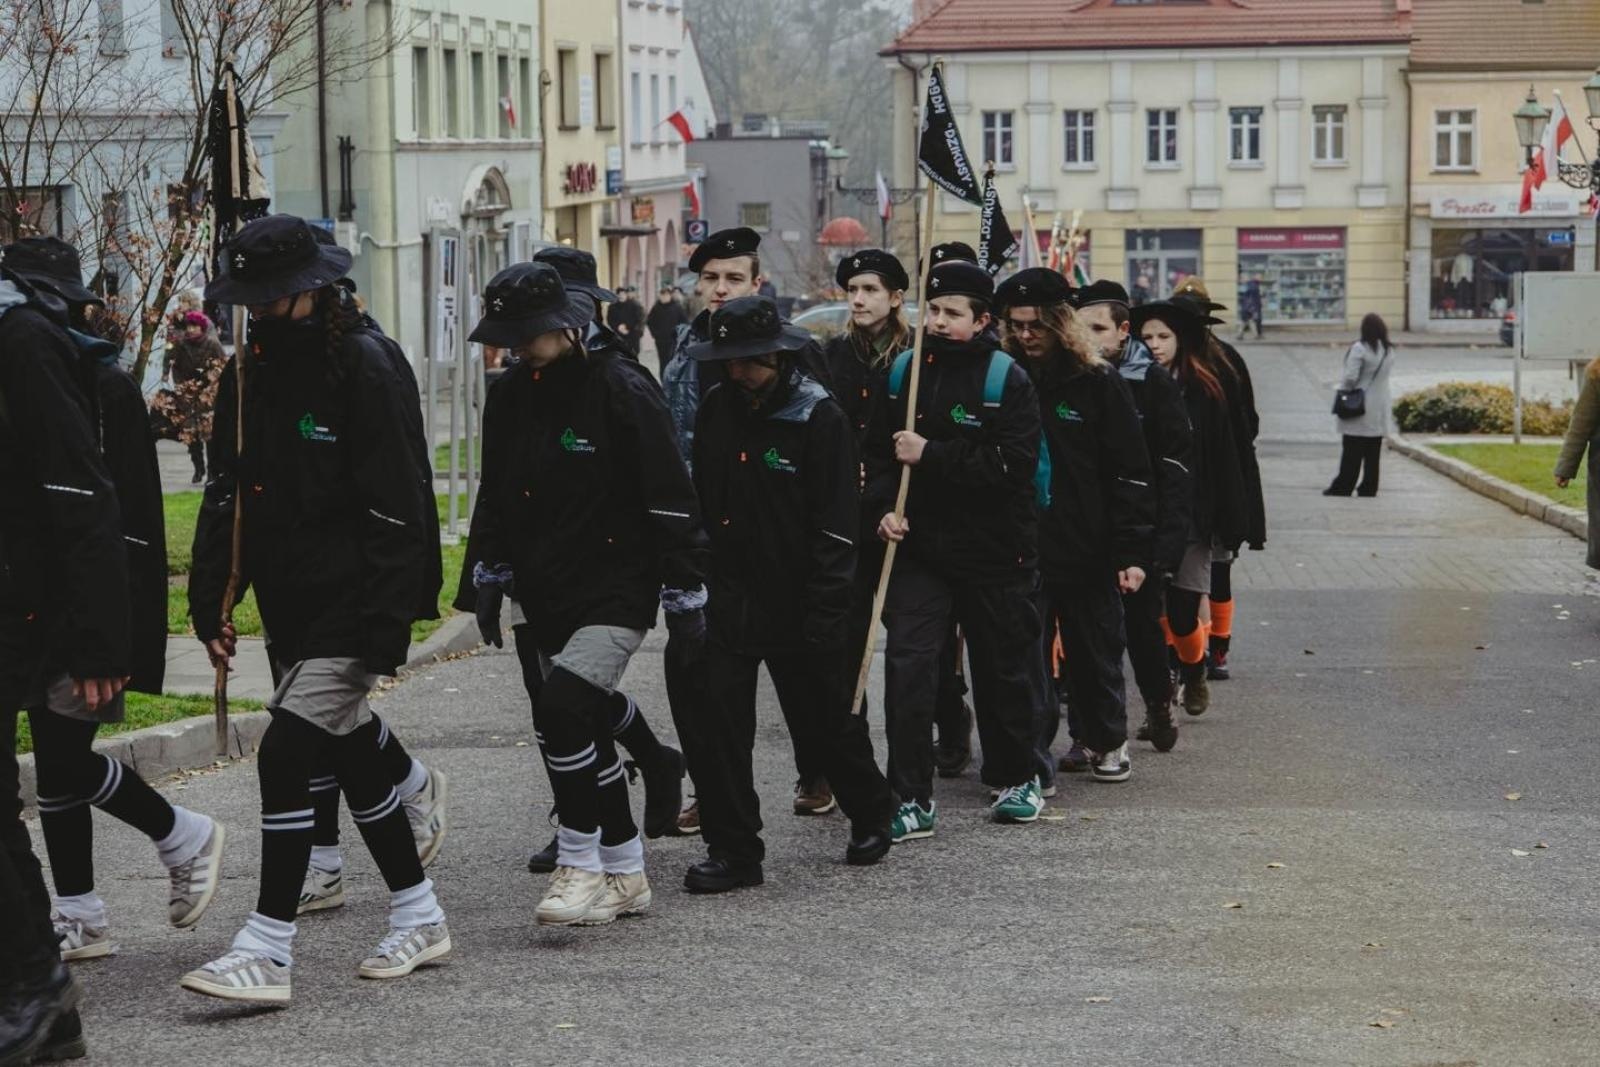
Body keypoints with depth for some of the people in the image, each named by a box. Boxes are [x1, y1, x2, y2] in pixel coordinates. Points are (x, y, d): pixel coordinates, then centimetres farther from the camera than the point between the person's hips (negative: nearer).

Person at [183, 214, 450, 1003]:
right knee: (352, 756, 15)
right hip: (291, 609, 8)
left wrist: (387, 623, -22)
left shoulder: (364, 369, -14)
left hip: (350, 606, -8)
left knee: (286, 754, -15)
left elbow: (395, 509, -17)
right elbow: (227, 494, 15)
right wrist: (210, 603, 8)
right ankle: (419, 919, 29)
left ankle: (267, 952, -13)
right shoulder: (250, 373, 10)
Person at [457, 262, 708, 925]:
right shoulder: (512, 395, 8)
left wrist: (684, 593, -11)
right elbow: (494, 495, 21)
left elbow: (669, 497, -11)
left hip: (616, 591, -7)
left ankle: (580, 866, -12)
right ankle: (624, 876, 21)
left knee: (563, 710, -22)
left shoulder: (620, 390, -12)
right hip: (543, 597, 7)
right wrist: (487, 577, 17)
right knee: (583, 732, 9)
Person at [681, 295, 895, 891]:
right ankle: (732, 850, 2)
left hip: (796, 602, -4)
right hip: (729, 596, 4)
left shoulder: (819, 418, -11)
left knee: (830, 718, 11)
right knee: (718, 723, -5)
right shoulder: (717, 409, 5)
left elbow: (837, 523, -13)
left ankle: (871, 815, 34)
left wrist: (825, 611, -17)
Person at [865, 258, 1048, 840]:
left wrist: (931, 455, -21)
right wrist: (883, 507, -6)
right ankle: (911, 799, -8)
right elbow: (877, 451, 12)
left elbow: (1013, 464, -19)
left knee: (1004, 669, 12)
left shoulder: (1006, 379, -8)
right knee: (907, 665, -10)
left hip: (993, 549, -2)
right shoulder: (903, 372, 5)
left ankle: (1014, 778, 33)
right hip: (919, 546, 2)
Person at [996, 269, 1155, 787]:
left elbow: (1130, 472, -4)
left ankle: (1106, 742, 33)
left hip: (1087, 549, -1)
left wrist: (1132, 551, -9)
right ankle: (1031, 760, -1)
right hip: (1020, 549, 1)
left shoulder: (1098, 382, -4)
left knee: (1097, 652, 14)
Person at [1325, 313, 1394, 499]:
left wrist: (1342, 385, -1)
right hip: (1380, 410, 6)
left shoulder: (1360, 349, -17)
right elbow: (1386, 374, 9)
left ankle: (1343, 487, 2)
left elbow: (1350, 377, -19)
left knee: (1351, 451, -1)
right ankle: (1369, 487, 11)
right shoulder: (1389, 351, 4)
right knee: (1373, 452, 9)